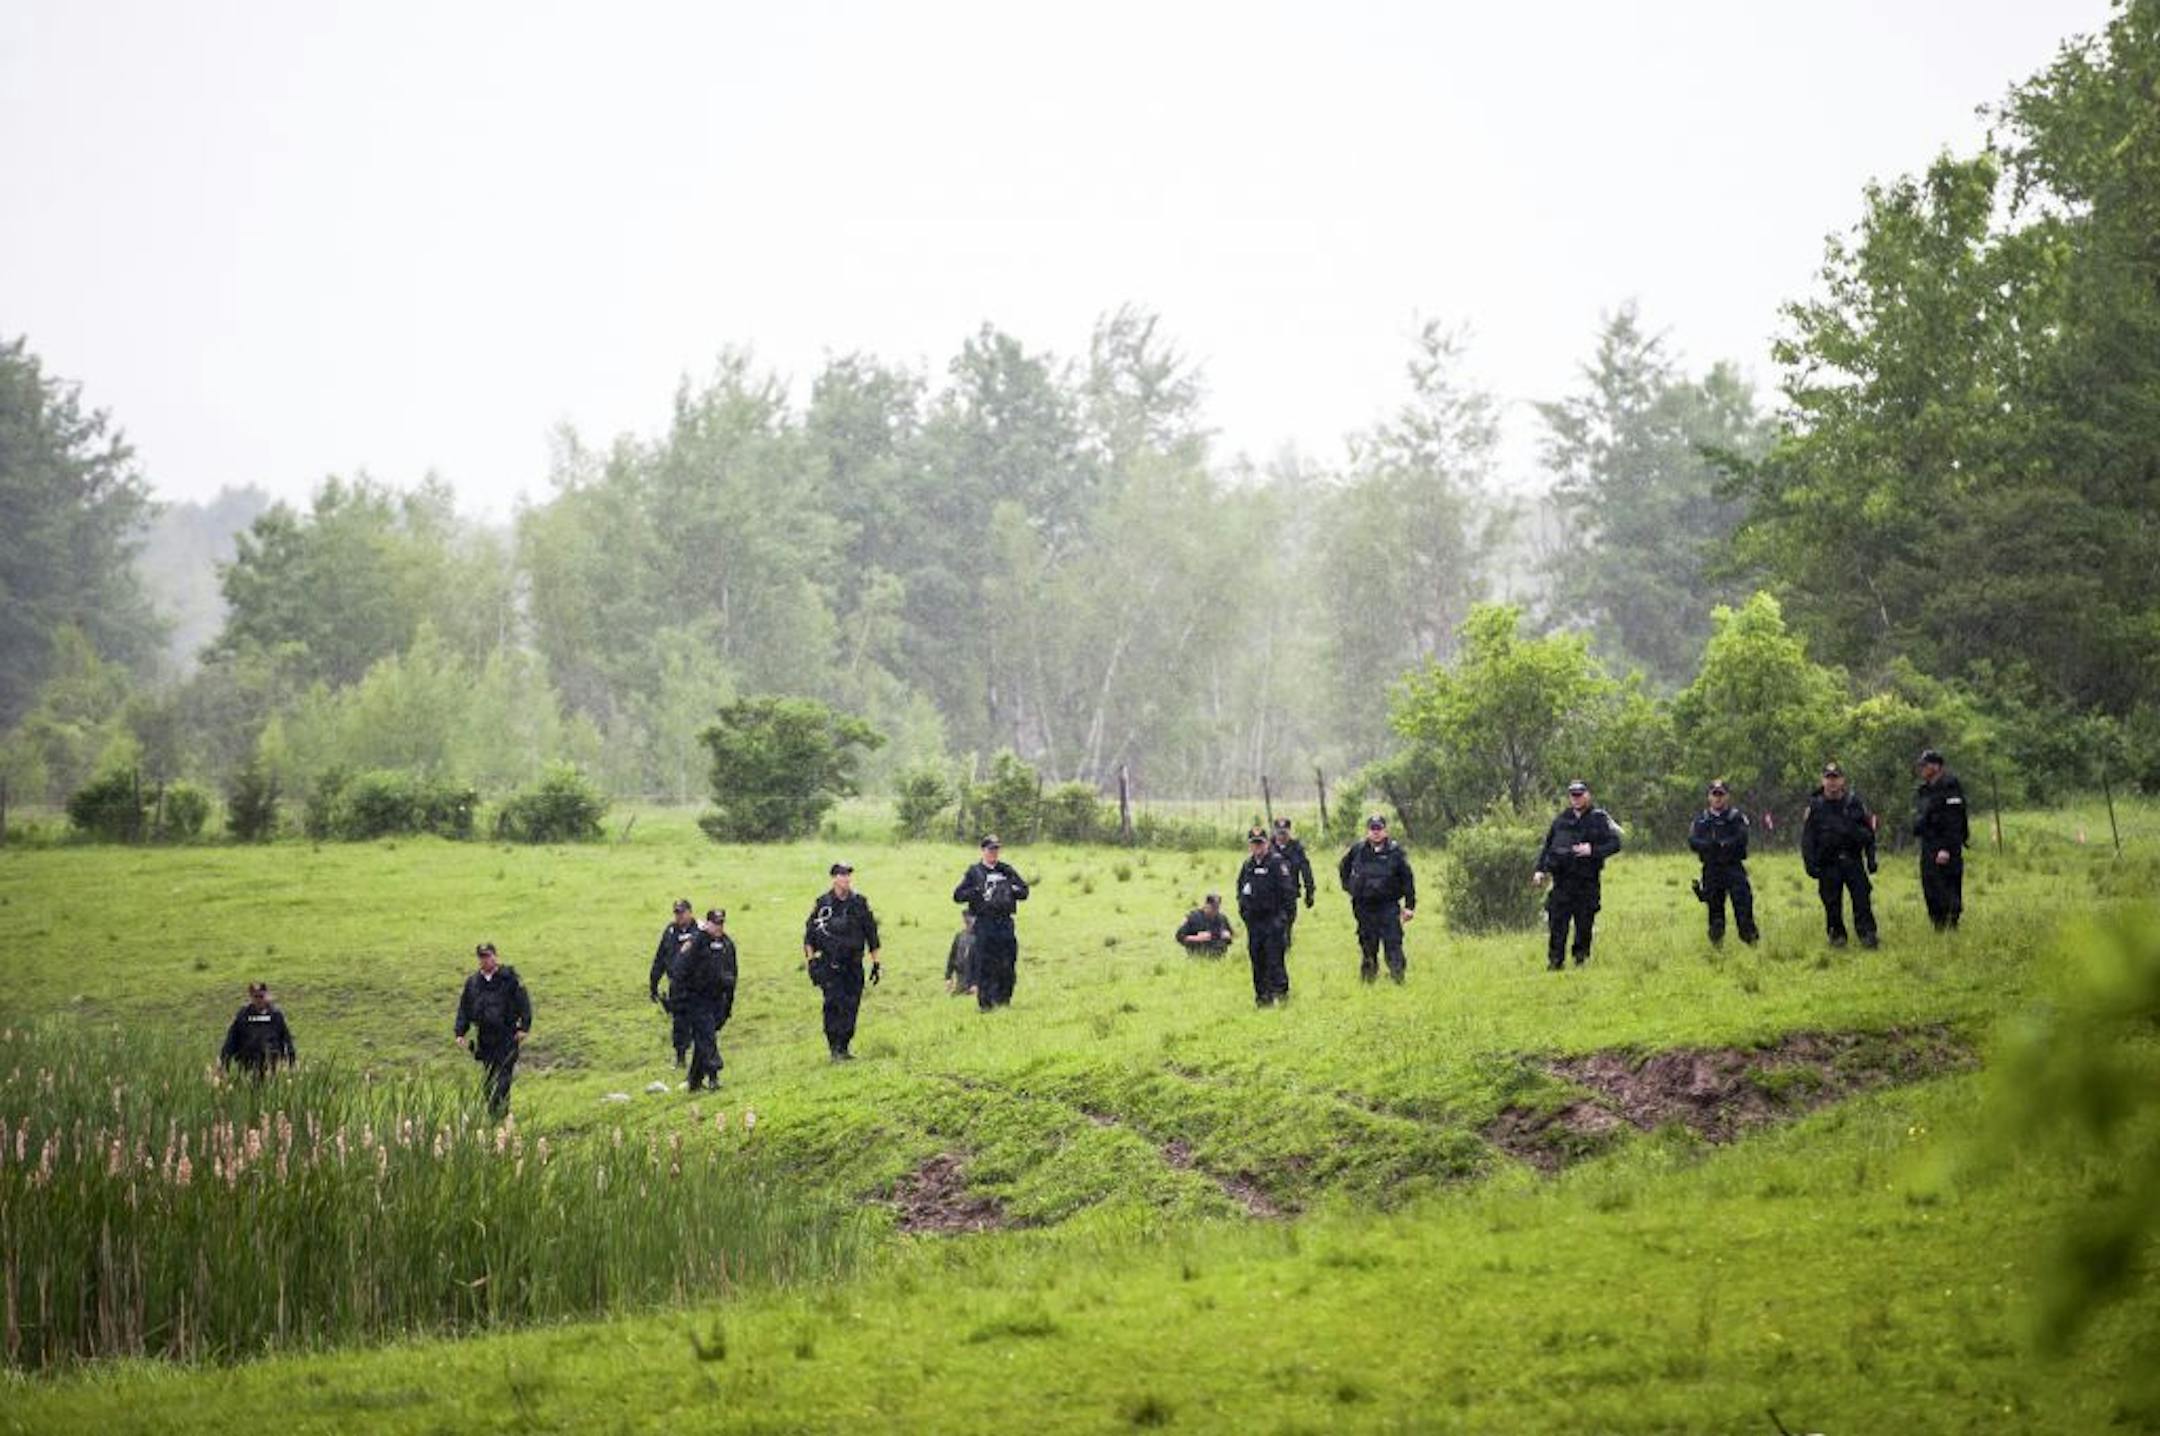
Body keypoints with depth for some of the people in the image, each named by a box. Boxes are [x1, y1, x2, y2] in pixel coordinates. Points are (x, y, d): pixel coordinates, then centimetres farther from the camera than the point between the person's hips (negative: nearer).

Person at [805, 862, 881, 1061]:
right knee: (834, 1005, -13)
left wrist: (875, 963, 9)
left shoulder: (860, 903, 5)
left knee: (851, 1007, 1)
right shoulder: (822, 904, -1)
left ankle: (844, 1046, 11)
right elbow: (809, 936, 3)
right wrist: (811, 961, -5)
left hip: (853, 965, 3)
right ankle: (834, 1048, -10)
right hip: (829, 965, -3)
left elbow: (871, 934, 11)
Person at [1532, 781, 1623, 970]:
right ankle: (1555, 962, -1)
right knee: (1557, 922, -4)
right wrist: (1540, 869, 8)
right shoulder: (1562, 819, 11)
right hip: (1562, 881, 2)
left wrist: (1593, 850, -19)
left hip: (1587, 882, -2)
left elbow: (1614, 844, -5)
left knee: (1584, 924, 1)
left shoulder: (1599, 819, 1)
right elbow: (1547, 845, 17)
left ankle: (1582, 959, 14)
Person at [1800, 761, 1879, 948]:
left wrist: (1871, 858, 4)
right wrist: (1810, 863, -6)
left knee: (1862, 899, -8)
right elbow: (1807, 838, 3)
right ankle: (1836, 936, 12)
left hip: (1853, 860, 0)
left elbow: (1869, 831, 10)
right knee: (1832, 904, 2)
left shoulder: (1854, 802, 6)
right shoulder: (1815, 806, 3)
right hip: (1828, 864, 0)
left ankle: (1867, 933, -7)